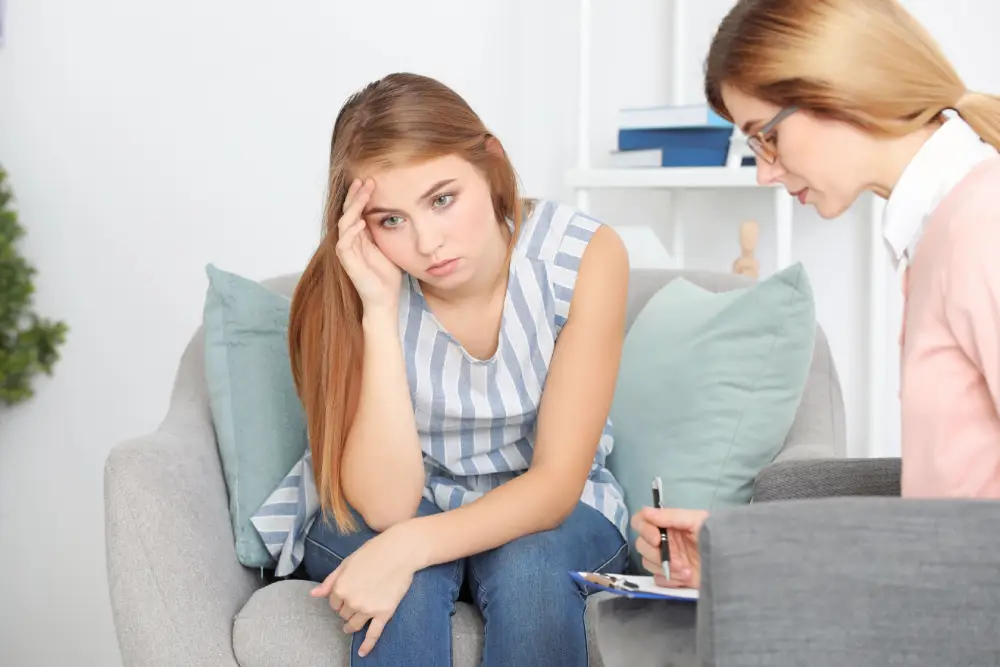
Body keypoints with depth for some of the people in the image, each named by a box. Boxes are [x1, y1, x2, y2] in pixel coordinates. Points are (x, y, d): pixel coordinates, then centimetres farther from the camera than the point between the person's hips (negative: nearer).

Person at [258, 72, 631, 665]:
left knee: (529, 566, -33)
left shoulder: (586, 255, -21)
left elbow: (556, 481, -20)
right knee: (405, 582, -32)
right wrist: (380, 310, -34)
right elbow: (387, 507, -26)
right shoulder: (347, 288, -19)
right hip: (378, 523, 0)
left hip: (548, 517, 0)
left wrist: (412, 545, -36)